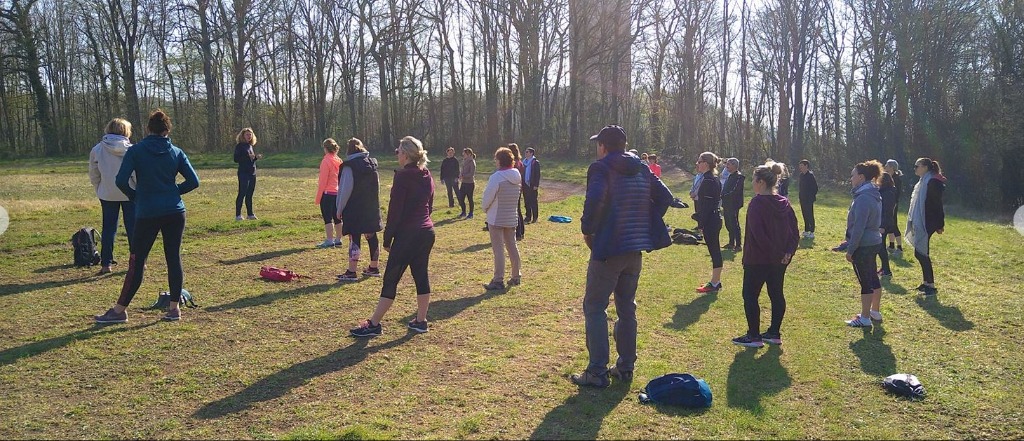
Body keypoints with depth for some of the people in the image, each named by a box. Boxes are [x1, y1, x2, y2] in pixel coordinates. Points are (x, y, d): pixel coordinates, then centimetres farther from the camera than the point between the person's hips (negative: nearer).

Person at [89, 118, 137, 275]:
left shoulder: (97, 150, -2)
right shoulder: (131, 150, -10)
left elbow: (93, 175, 4)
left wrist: (99, 190, 15)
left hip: (107, 194, 2)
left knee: (108, 228, 10)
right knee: (133, 227, 7)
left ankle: (106, 263, 8)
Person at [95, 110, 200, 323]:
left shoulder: (136, 151, -3)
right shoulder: (176, 153, 4)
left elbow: (121, 181, -11)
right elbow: (193, 182, 1)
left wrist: (134, 196, 6)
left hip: (147, 214, -2)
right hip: (175, 213, 2)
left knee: (137, 261, 4)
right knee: (174, 258, 7)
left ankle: (119, 310, 11)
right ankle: (174, 307, 10)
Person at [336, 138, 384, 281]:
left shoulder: (350, 166, -11)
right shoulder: (372, 163, 8)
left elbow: (345, 189, -12)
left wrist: (339, 209, -3)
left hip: (355, 209, -6)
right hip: (372, 208, 6)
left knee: (354, 238, -5)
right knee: (371, 236, 13)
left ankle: (351, 272, -5)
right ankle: (374, 268, 22)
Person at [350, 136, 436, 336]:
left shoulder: (403, 176, -13)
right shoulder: (427, 177, 10)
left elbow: (395, 209, -14)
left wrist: (387, 238, -8)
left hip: (407, 235, -8)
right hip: (427, 232, 8)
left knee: (391, 279, -2)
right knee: (421, 276, 12)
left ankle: (374, 324, 5)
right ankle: (420, 321, 18)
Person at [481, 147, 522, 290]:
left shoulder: (496, 177, -20)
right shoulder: (517, 176, 3)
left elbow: (488, 196, -16)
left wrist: (485, 207, 3)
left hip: (496, 218, -7)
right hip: (511, 218, 7)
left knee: (498, 249, -3)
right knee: (512, 246, 16)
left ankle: (498, 280, -1)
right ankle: (516, 276, 24)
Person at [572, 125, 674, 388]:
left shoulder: (601, 168, -10)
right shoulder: (642, 169, 12)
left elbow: (594, 200, -26)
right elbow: (665, 197, 10)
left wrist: (587, 230, -12)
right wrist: (647, 224, 11)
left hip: (608, 247, -7)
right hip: (635, 249, 7)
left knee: (595, 307, 2)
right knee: (627, 307, 17)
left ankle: (597, 372, 1)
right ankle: (626, 367, 24)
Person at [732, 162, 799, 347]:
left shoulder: (757, 203, -16)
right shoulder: (784, 204, 6)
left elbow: (757, 233, -23)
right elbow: (795, 232, 6)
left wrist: (773, 252, -15)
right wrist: (788, 252, 0)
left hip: (758, 259, -8)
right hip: (780, 261, 8)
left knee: (750, 295, 2)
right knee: (776, 294, 15)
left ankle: (754, 336, 5)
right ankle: (775, 333, 24)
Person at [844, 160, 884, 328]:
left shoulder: (863, 198, -21)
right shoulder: (874, 195, 9)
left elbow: (858, 227, -22)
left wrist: (850, 249, -16)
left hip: (863, 245, -10)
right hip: (874, 242, 10)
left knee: (865, 281, -1)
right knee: (873, 277, 19)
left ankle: (865, 318, 8)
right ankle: (875, 311, 32)